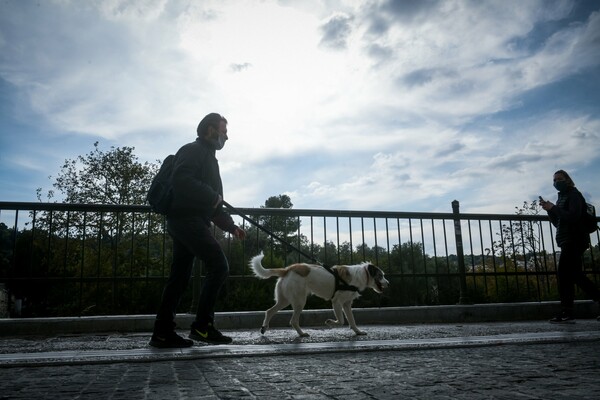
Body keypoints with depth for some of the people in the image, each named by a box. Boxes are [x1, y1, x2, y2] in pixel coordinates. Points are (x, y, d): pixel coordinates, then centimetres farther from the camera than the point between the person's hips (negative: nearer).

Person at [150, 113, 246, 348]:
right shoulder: (193, 150, -2)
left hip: (184, 222, 10)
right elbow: (181, 179, -22)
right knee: (219, 266, -14)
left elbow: (212, 205, 28)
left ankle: (162, 332, 10)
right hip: (188, 219, -10)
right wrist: (212, 196, -16)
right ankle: (202, 325, -10)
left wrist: (231, 226, 20)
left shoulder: (208, 156, 28)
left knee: (179, 277, 7)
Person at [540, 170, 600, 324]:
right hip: (568, 242, 10)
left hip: (574, 240, -10)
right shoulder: (562, 197, 23)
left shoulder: (574, 195, -4)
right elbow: (558, 223, 19)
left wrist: (553, 208, -18)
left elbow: (573, 217, -19)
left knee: (564, 273, -14)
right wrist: (549, 210, 5)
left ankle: (567, 313, -13)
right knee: (575, 274, 10)